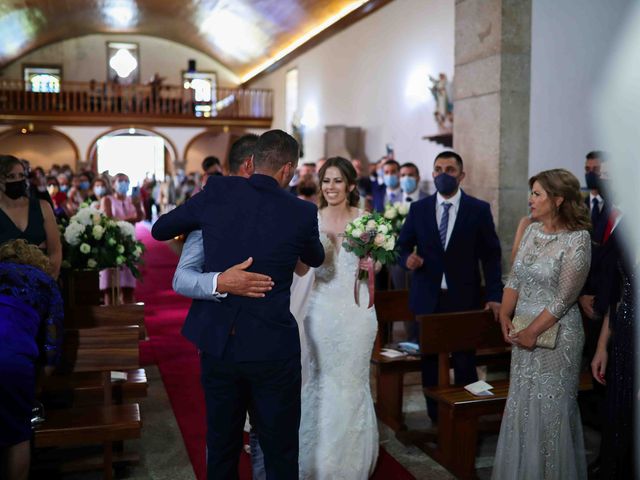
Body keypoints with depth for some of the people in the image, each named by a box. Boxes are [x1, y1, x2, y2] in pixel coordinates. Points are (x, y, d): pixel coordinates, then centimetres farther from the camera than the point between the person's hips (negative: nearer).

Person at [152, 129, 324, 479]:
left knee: (221, 449, 18)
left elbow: (159, 230, 9)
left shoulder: (217, 191, -3)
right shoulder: (302, 213, -7)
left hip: (217, 342, 3)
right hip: (273, 348, -3)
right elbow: (316, 259, 14)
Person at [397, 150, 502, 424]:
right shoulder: (418, 209, 6)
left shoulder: (479, 209, 1)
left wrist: (494, 296, -7)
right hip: (428, 299, 2)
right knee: (430, 361, 7)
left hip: (465, 299, -1)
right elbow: (402, 246, 11)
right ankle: (436, 420, 19)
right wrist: (407, 259, -13)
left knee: (465, 362, 5)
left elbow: (491, 255, 1)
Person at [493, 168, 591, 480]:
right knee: (520, 404, 14)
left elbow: (564, 297, -16)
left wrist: (533, 331, -13)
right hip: (524, 331, 7)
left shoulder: (577, 239, -14)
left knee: (551, 407, 5)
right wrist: (505, 316, -4)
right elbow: (515, 278, 8)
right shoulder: (533, 230, 5)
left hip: (555, 333, -6)